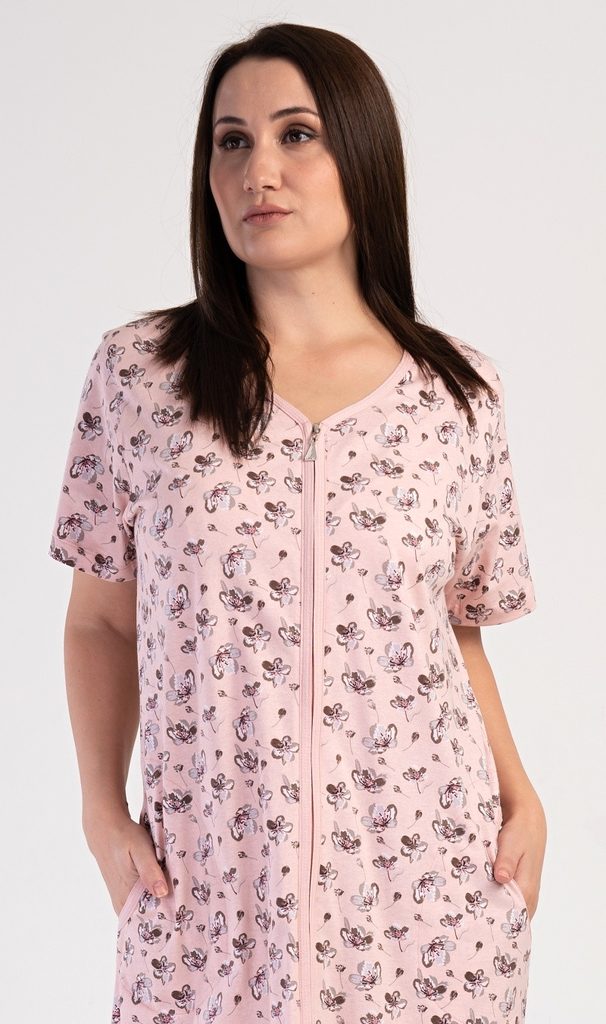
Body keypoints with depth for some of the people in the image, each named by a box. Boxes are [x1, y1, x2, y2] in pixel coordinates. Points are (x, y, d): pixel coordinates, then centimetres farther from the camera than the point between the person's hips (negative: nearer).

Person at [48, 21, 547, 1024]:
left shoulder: (460, 390, 0)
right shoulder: (138, 371, -2)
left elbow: (456, 628, 10)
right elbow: (101, 620, 4)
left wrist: (522, 799, 0)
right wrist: (103, 809, -4)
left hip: (427, 878, 1)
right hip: (208, 885, 0)